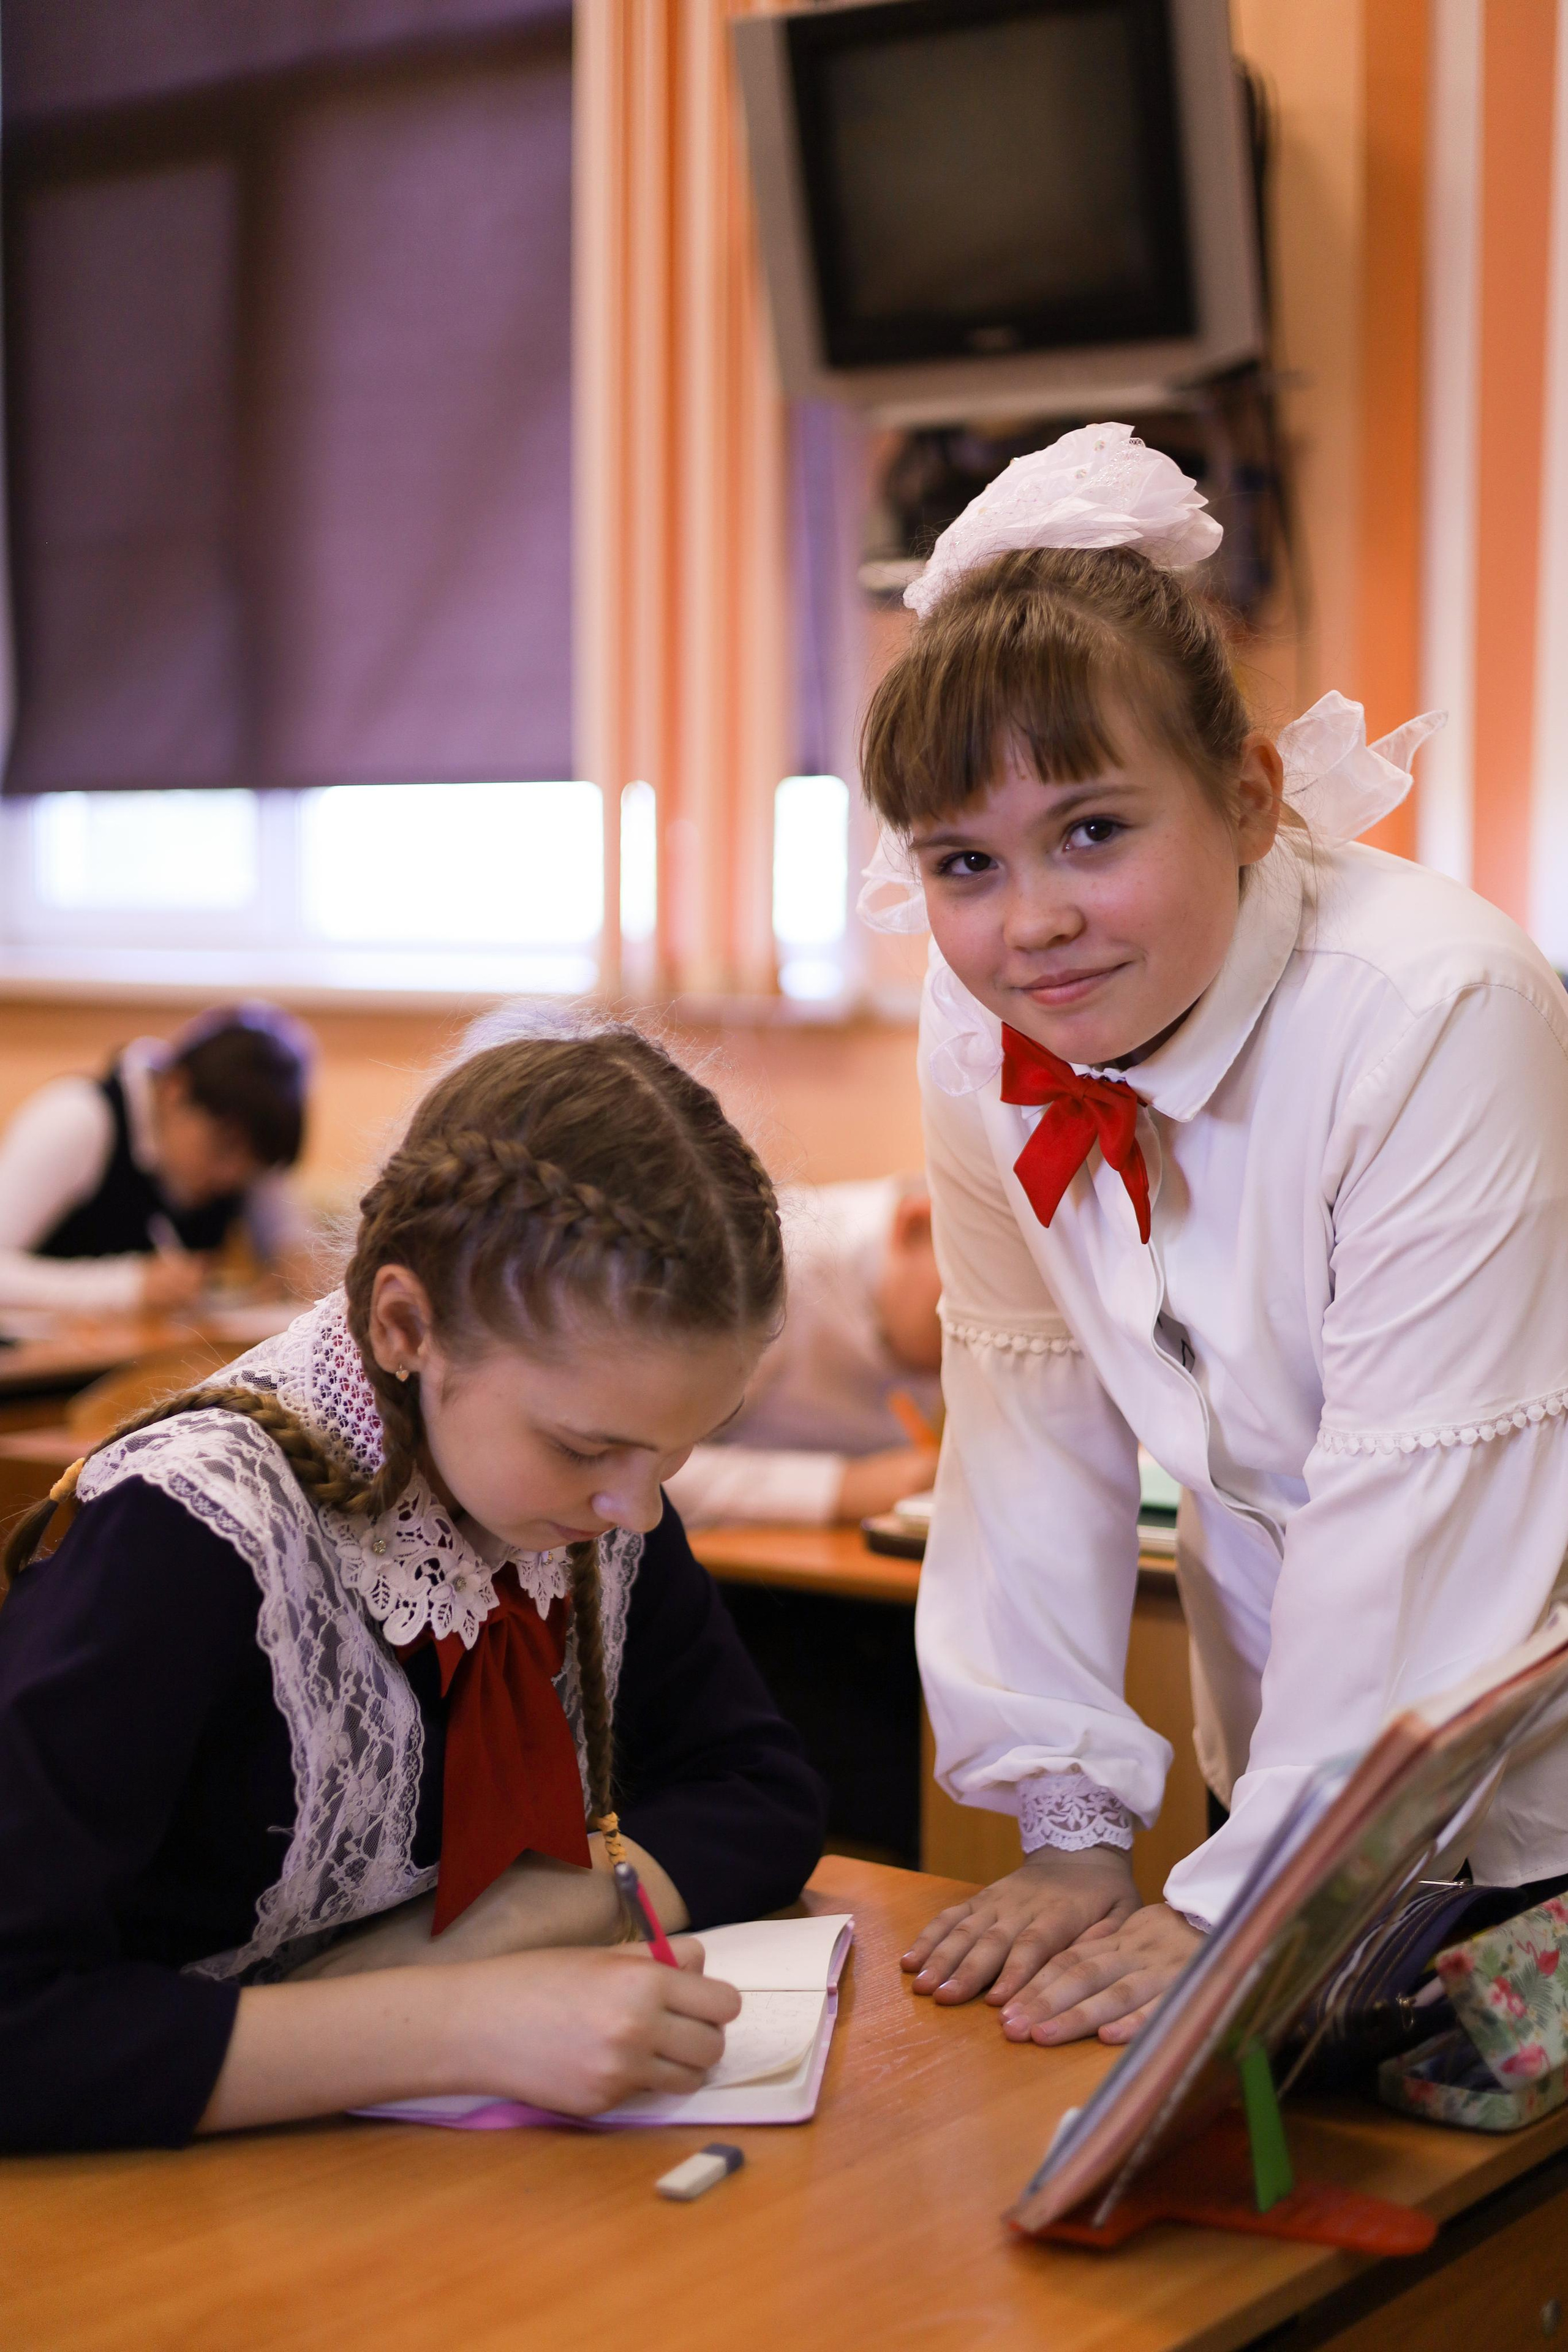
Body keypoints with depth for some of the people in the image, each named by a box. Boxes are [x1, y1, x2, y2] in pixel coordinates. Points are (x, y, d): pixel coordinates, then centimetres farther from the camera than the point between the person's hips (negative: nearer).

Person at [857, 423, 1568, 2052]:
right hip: (1292, 1753, 5)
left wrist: (1238, 1905, -26)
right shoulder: (981, 1037, -10)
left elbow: (1410, 1490, -27)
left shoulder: (1434, 1011, -27)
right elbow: (1038, 1415, -6)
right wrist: (1071, 1827, -11)